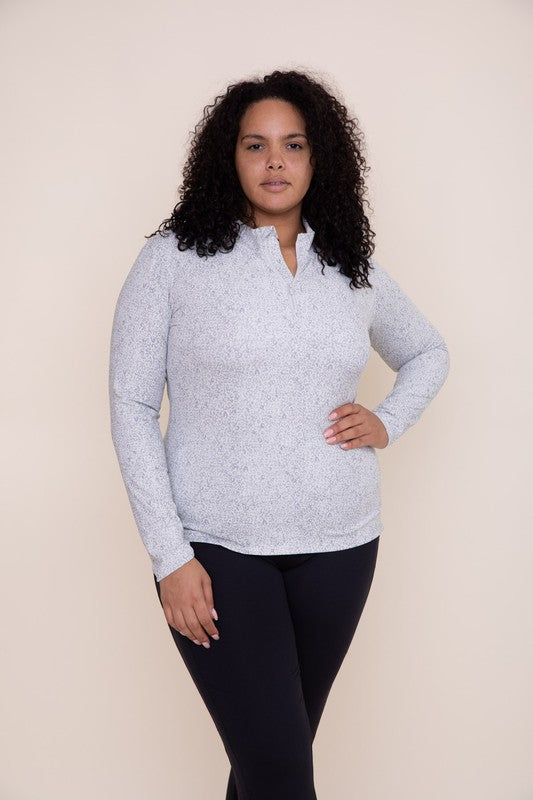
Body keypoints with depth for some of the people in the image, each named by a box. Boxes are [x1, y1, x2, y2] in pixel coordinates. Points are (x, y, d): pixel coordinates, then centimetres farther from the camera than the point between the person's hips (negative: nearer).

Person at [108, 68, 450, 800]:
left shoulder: (356, 270, 7)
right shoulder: (174, 257, -4)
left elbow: (429, 354, 25)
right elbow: (132, 409, -5)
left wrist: (388, 423, 4)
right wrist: (170, 557, -10)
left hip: (338, 546, 4)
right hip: (216, 547, -3)